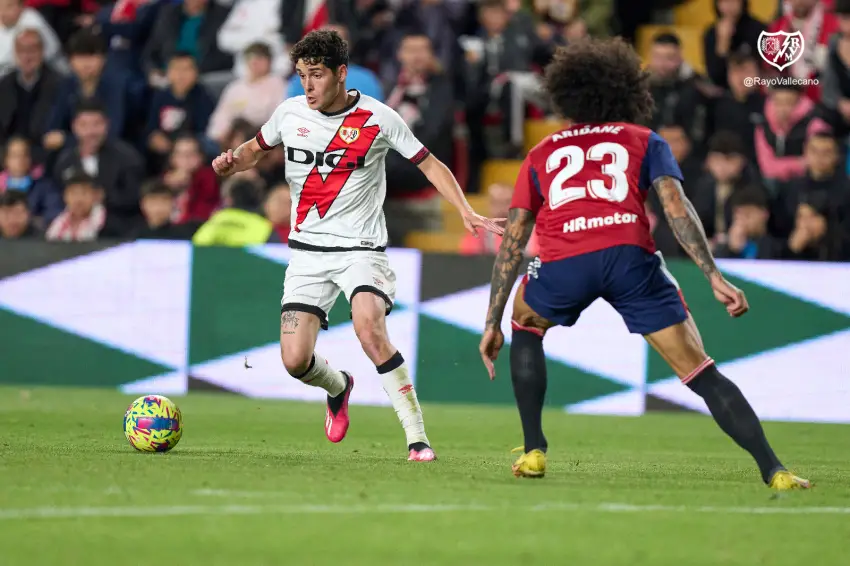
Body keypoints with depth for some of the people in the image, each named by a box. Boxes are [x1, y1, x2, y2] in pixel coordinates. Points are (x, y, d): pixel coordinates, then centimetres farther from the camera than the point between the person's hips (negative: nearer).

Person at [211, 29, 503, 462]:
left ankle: (417, 438, -21)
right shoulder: (290, 113, 1)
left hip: (360, 248, -3)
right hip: (307, 250, 4)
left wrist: (466, 212, -12)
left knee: (370, 331, -31)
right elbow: (256, 149, 20)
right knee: (295, 360, -9)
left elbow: (430, 165, 0)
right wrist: (231, 162, -3)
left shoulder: (378, 118, -8)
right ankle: (338, 388, 29)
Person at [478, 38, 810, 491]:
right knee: (700, 373, 4)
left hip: (563, 261, 1)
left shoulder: (541, 155, 31)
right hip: (630, 255, -1)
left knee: (525, 325, 34)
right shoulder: (645, 141, 26)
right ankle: (773, 471, -8)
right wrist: (714, 276, 2)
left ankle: (534, 451, 26)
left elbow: (512, 240, 25)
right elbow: (676, 207, 8)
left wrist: (492, 323, 27)